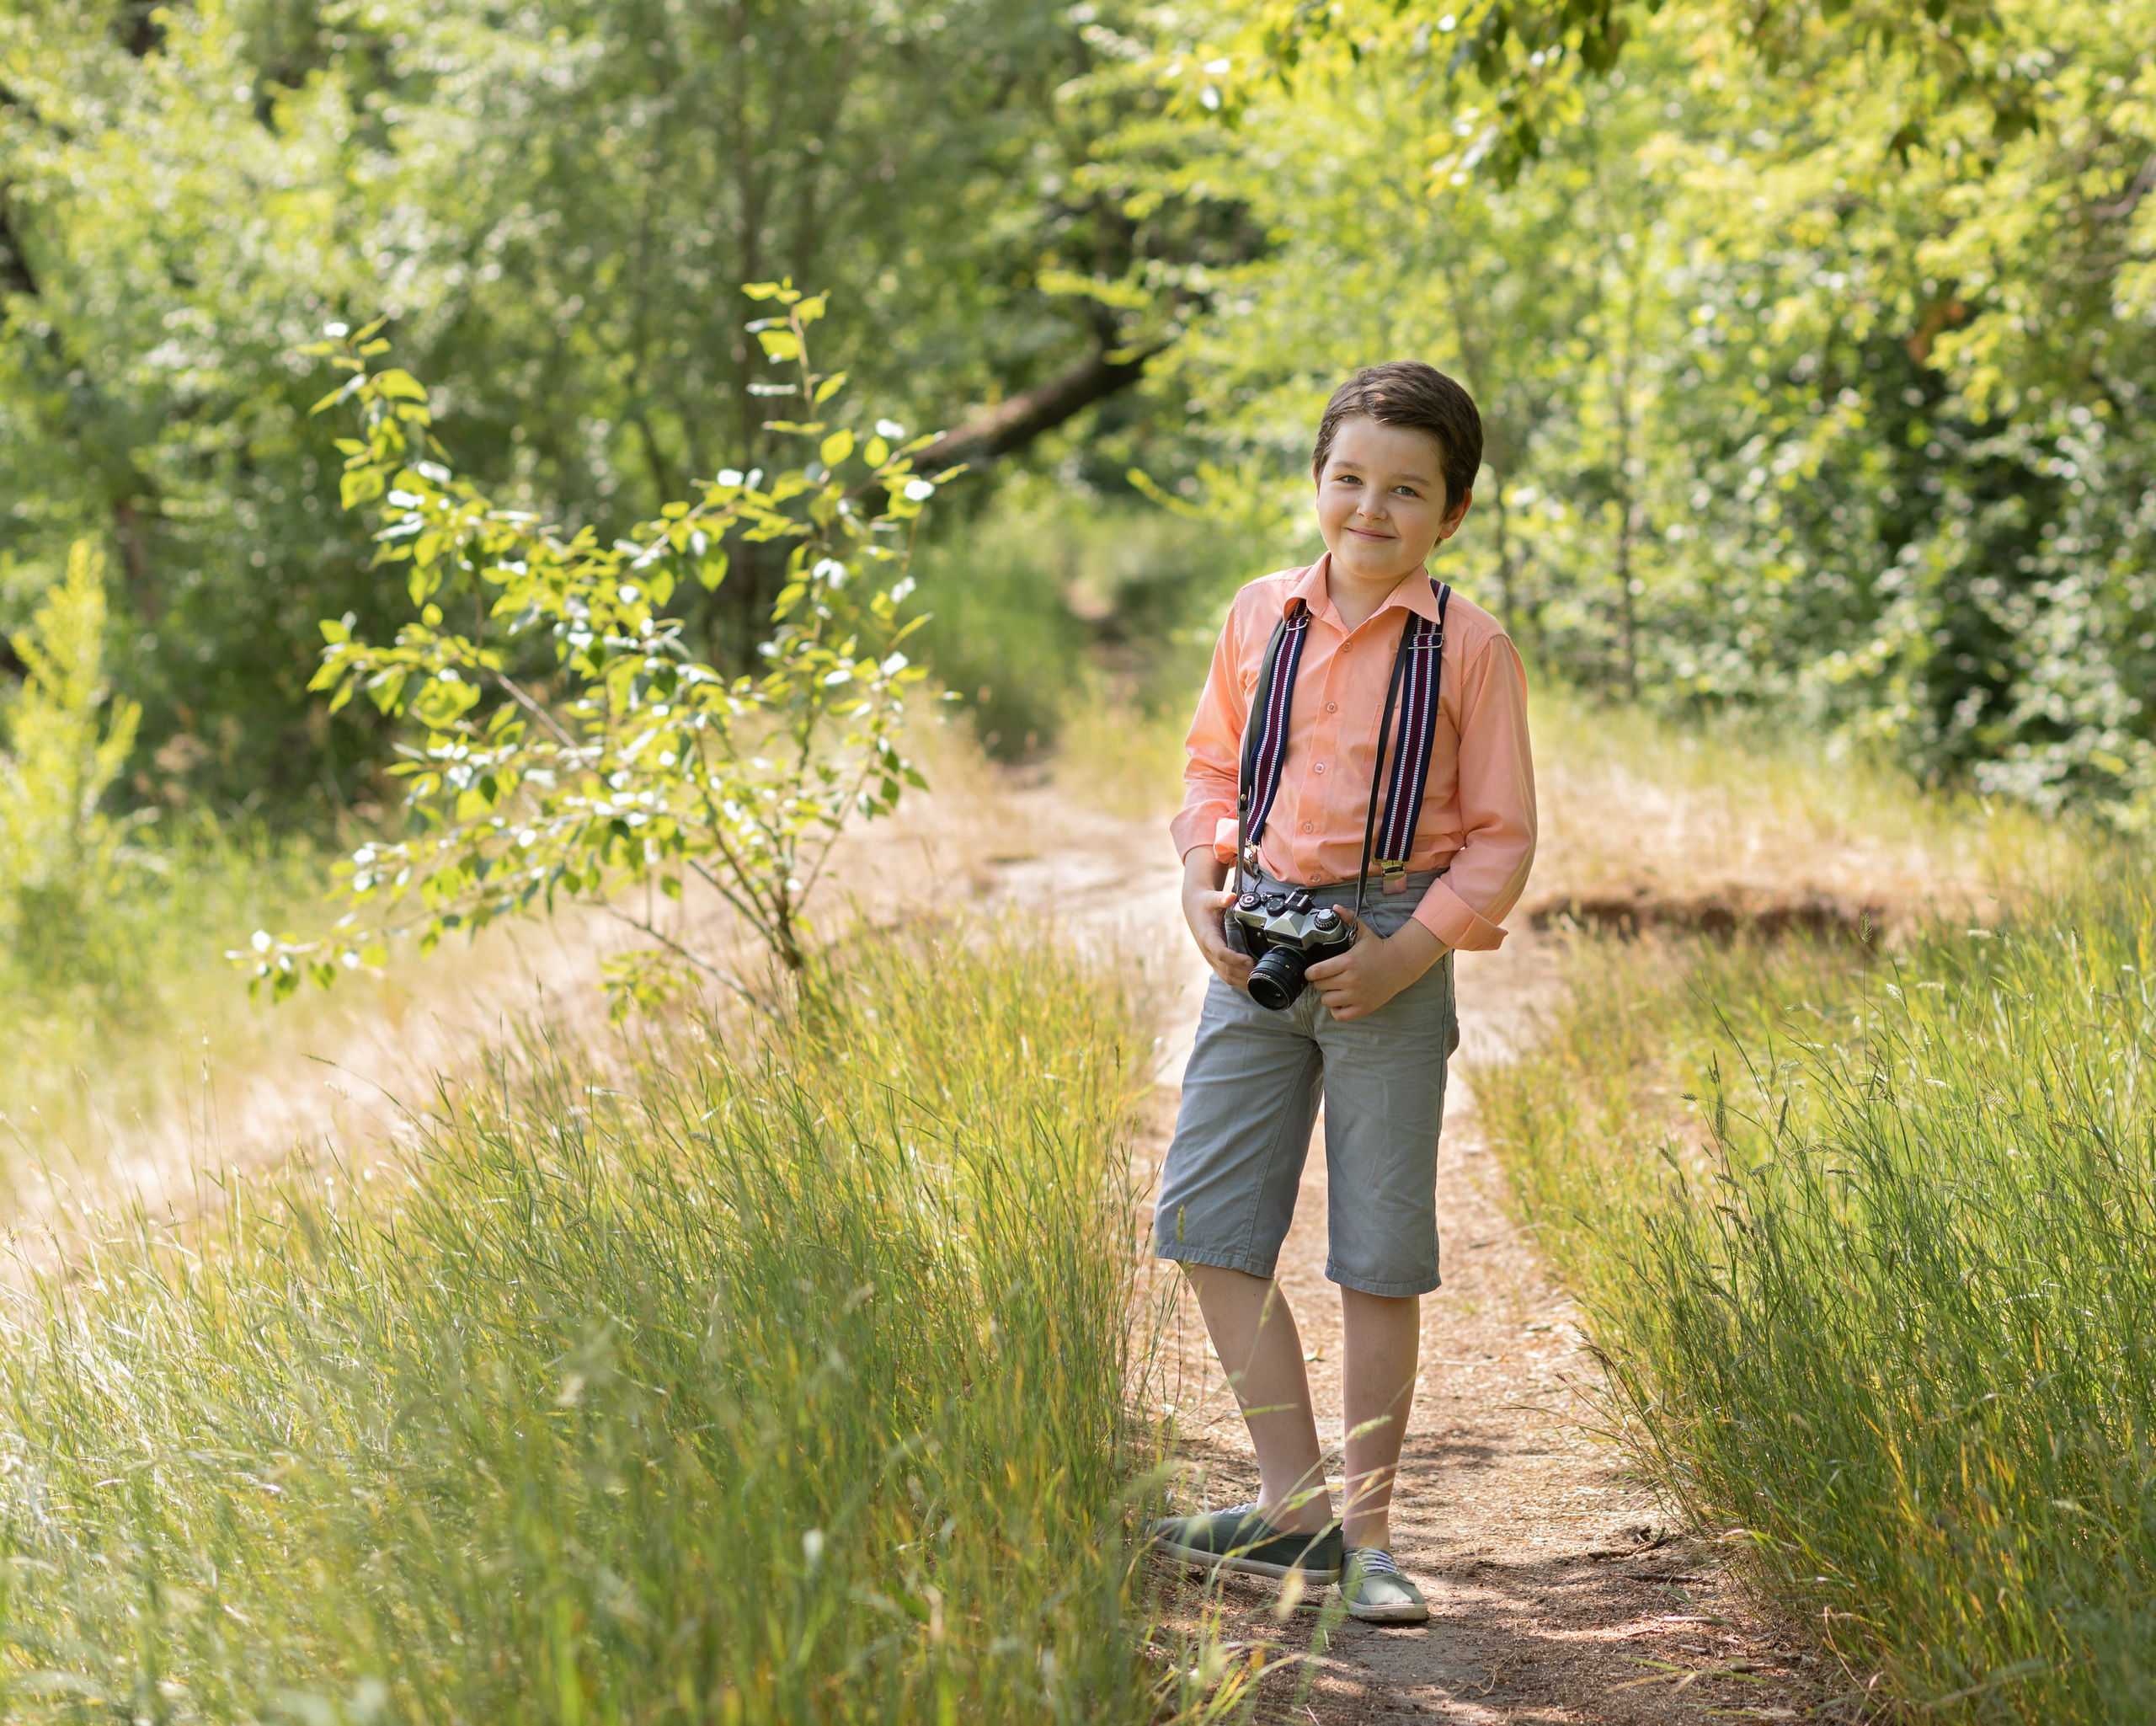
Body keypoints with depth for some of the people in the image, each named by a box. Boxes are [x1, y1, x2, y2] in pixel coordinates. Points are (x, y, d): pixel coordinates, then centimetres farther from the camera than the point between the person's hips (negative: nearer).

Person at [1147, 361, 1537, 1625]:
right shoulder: (1262, 616, 5)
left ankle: (1365, 1530, 14)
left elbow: (1502, 836, -3)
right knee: (1208, 1219, 1)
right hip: (1262, 941, 4)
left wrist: (1412, 950, -15)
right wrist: (1201, 889, 1)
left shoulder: (1469, 647, -6)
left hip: (1389, 948, -4)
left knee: (1382, 1249, 3)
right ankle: (1296, 1504, 10)